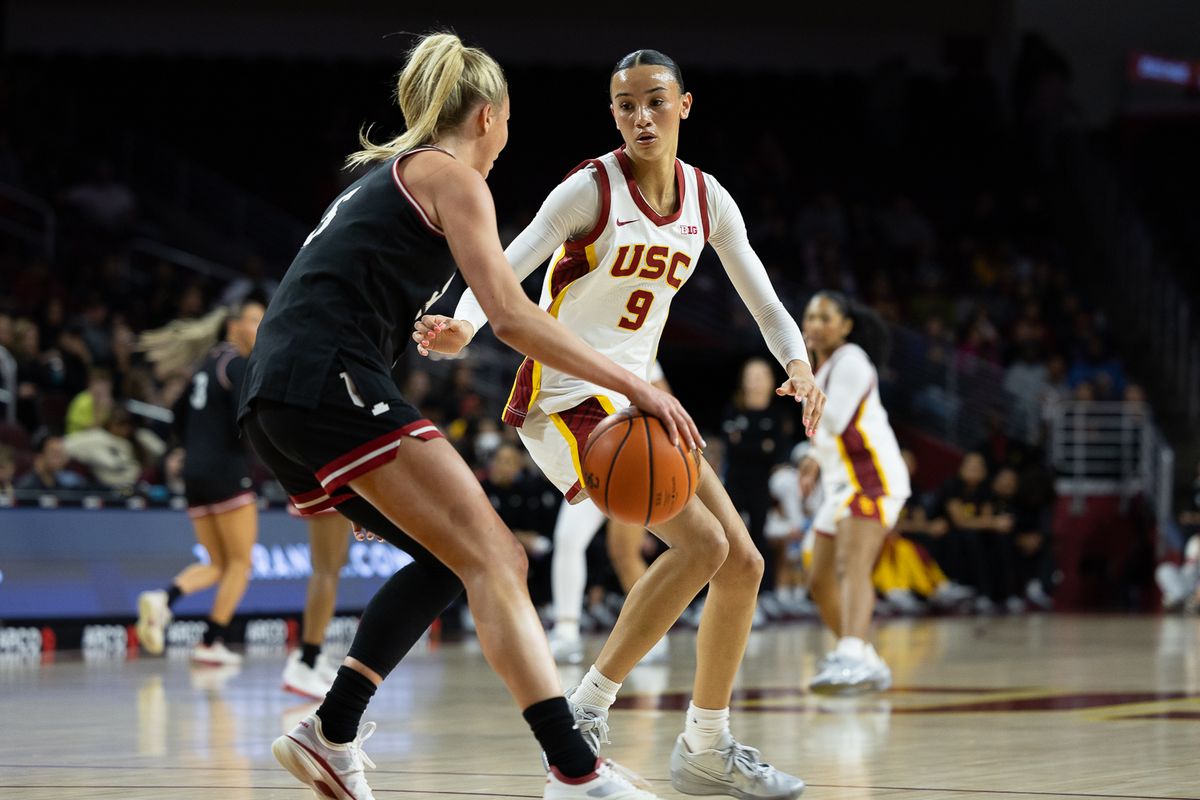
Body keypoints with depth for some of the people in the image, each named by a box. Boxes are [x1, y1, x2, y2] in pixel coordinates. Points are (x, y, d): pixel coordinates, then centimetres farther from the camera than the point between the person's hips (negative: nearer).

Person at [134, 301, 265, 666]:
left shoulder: (208, 363, 18)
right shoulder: (236, 364, -8)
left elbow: (179, 416, 22)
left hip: (195, 472, 8)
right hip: (228, 471, -8)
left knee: (217, 564, 12)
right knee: (240, 562, 1)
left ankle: (164, 598, -13)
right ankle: (211, 642, -4)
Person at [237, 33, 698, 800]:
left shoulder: (386, 175, 29)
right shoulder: (450, 175, 2)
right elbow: (513, 316, -8)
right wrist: (635, 386, -8)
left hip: (277, 402, 9)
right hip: (332, 383, -9)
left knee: (448, 557, 19)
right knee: (493, 559, -13)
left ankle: (331, 734, 13)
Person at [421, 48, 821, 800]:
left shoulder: (706, 198, 5)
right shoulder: (593, 189, -12)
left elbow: (763, 299, 8)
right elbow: (503, 273, -20)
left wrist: (798, 363, -12)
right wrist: (462, 326, -41)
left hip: (635, 396, 7)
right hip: (567, 396, -7)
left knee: (742, 562, 4)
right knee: (701, 542, -22)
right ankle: (585, 710, -16)